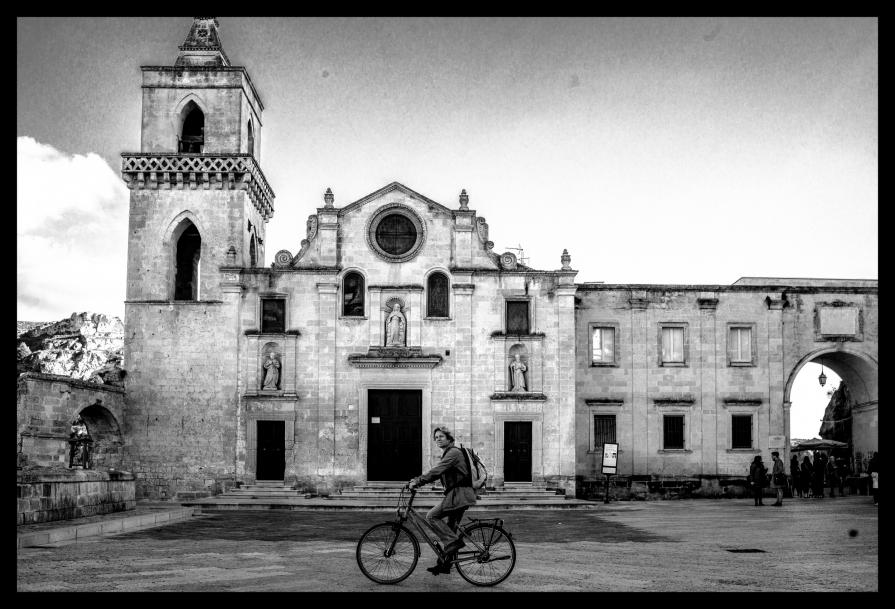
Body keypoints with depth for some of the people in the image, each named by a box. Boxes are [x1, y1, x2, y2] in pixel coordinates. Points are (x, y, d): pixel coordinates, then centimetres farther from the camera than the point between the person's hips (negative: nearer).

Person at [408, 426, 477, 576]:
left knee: (431, 516, -13)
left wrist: (417, 482, -22)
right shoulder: (448, 454, 22)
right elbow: (436, 473, 20)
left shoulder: (453, 453, -11)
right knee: (450, 529, 11)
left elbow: (436, 471, -21)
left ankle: (453, 541, -12)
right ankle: (444, 564, 15)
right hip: (459, 495, 10)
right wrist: (416, 480, 9)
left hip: (459, 494, -10)